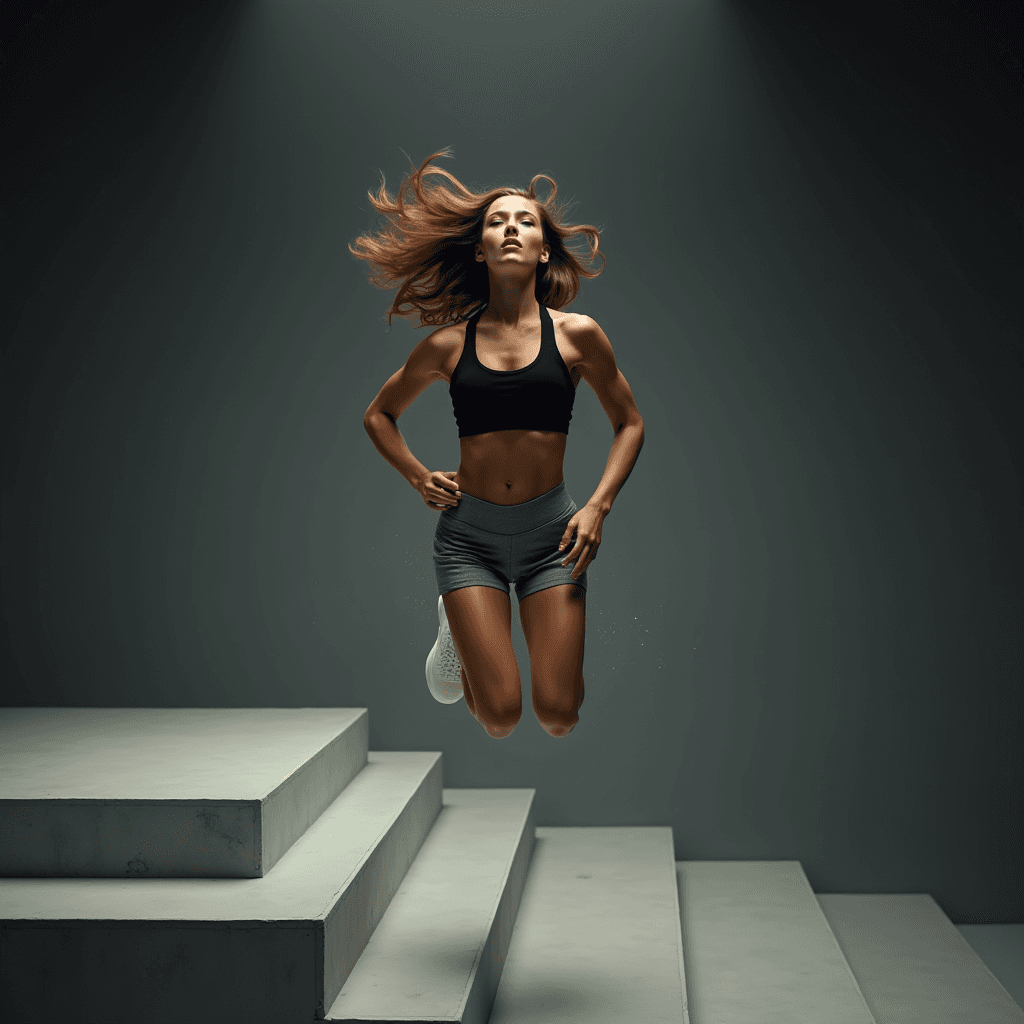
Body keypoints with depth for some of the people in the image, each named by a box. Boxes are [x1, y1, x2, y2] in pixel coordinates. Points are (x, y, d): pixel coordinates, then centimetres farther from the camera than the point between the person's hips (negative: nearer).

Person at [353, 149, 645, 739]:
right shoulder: (449, 345, 1)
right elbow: (379, 415, 17)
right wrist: (419, 478, 1)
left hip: (550, 532, 1)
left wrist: (599, 507, -3)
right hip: (469, 532, 0)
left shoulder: (576, 334, -1)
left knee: (558, 714, -5)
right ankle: (459, 630, 25)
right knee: (500, 716, -7)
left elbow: (630, 424, 10)